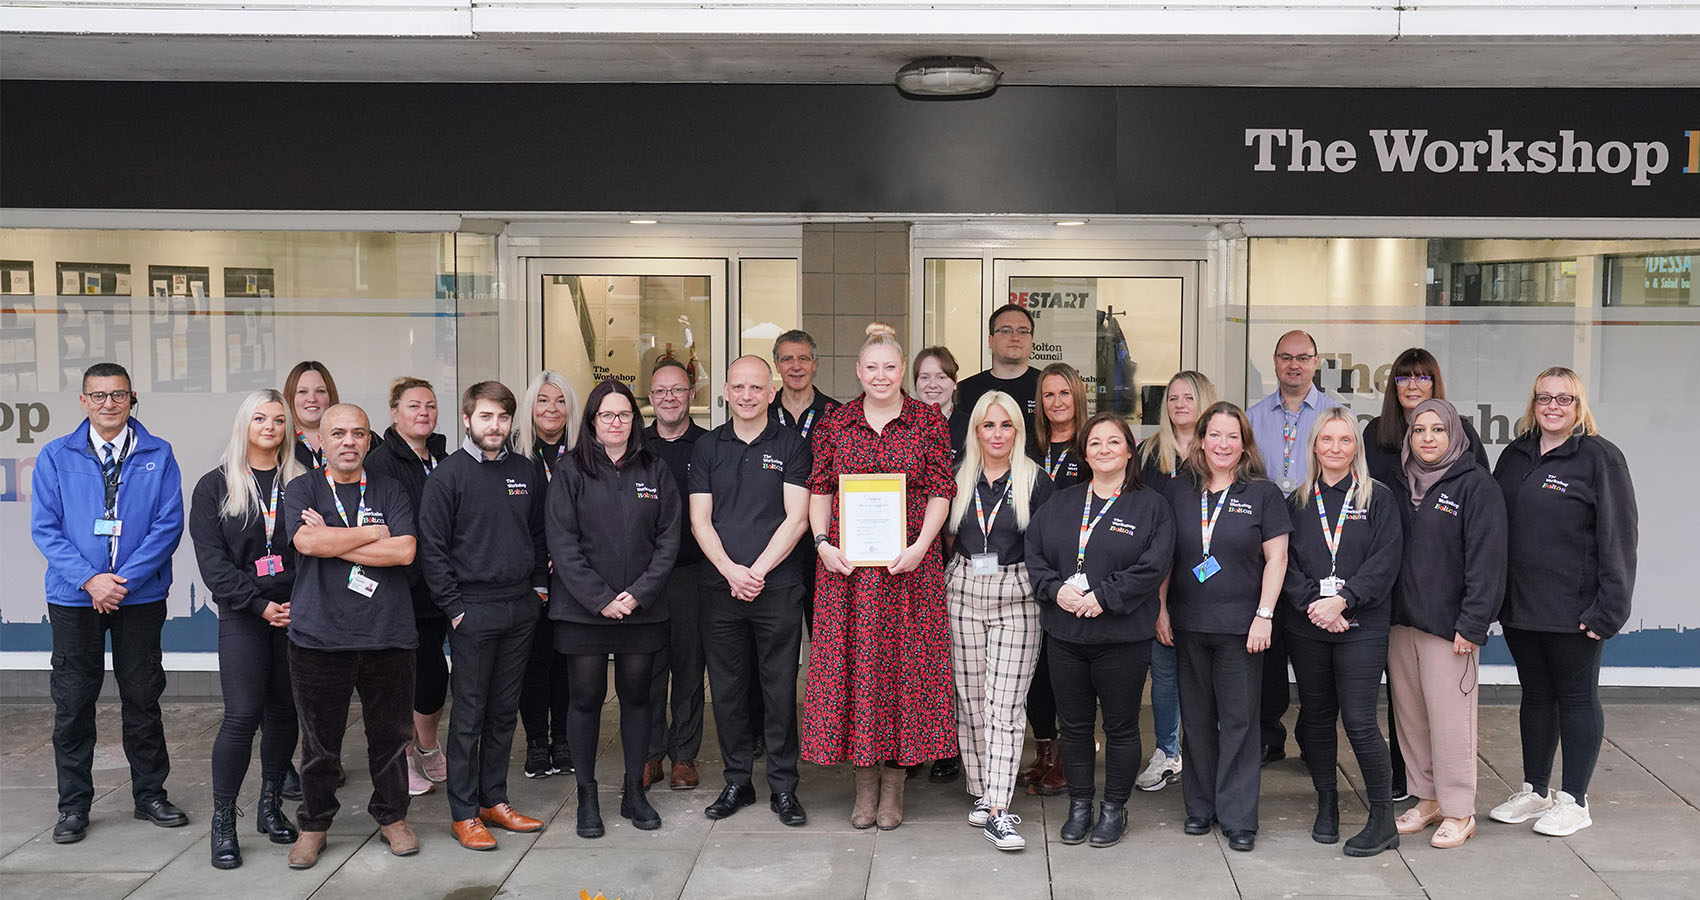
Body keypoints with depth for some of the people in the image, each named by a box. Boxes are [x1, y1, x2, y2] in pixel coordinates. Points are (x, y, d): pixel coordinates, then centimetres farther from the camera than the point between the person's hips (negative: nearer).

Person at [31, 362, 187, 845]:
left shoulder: (158, 456, 1)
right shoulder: (56, 456, 3)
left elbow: (169, 525, -4)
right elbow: (45, 528, -1)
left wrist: (125, 580, -13)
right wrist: (90, 579, -13)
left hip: (140, 597, 0)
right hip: (74, 599, 0)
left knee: (143, 699, 9)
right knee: (73, 703, 5)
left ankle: (150, 795, 22)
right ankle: (74, 806, 17)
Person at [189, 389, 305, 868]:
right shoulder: (215, 486, 4)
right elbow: (212, 558, -2)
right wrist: (259, 604, -11)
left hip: (294, 613, 2)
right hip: (243, 617, -2)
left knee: (284, 713, 7)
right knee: (242, 716, -10)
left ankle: (270, 806, 21)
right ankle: (223, 821, 1)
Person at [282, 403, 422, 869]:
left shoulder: (390, 492, 8)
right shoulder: (302, 490, 5)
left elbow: (404, 551, -7)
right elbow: (307, 542, -14)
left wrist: (333, 542, -8)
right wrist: (373, 533, -7)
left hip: (386, 635, 1)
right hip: (320, 635, -1)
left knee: (391, 734, 9)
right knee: (319, 739, 7)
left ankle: (392, 817, 26)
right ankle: (314, 825, 23)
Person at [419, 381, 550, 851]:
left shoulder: (523, 471, 8)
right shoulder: (449, 474, -6)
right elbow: (432, 547, -7)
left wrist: (539, 584, 9)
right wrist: (453, 606, -11)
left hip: (521, 608, 5)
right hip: (474, 610, -5)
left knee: (504, 711, 12)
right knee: (469, 714, 1)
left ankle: (494, 799, 22)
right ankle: (464, 813, 10)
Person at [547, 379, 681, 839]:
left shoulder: (655, 470, 6)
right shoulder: (570, 471, -1)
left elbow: (668, 538, 3)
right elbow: (562, 543, -6)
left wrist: (639, 593, -9)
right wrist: (600, 598, -13)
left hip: (642, 608, 2)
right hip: (582, 608, -2)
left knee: (636, 696, 9)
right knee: (586, 698, 4)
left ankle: (634, 792, 21)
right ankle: (587, 796, 16)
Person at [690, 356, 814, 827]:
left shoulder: (791, 444, 3)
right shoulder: (707, 447, 10)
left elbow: (796, 518, -4)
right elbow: (700, 520, 4)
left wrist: (757, 570, -12)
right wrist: (731, 570, -10)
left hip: (777, 587, -2)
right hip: (719, 588, 3)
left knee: (780, 687, 1)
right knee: (727, 688, 7)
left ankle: (784, 787, 12)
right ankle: (737, 782, 20)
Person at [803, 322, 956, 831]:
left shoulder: (929, 421, 3)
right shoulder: (834, 424, 8)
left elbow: (941, 493, 0)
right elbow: (820, 490, 9)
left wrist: (920, 546, -12)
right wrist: (822, 542, -6)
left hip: (909, 566, -1)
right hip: (846, 564, 2)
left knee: (904, 662, 1)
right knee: (850, 663, 3)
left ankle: (893, 786, 13)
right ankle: (864, 783, 16)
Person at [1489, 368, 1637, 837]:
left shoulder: (1600, 457, -7)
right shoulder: (1515, 456, 11)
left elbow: (1619, 537, -11)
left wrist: (1608, 608, -16)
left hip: (1573, 610, -6)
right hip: (1518, 605, 6)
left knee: (1577, 697, 5)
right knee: (1535, 695, 15)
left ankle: (1574, 800, 15)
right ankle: (1534, 791, 26)